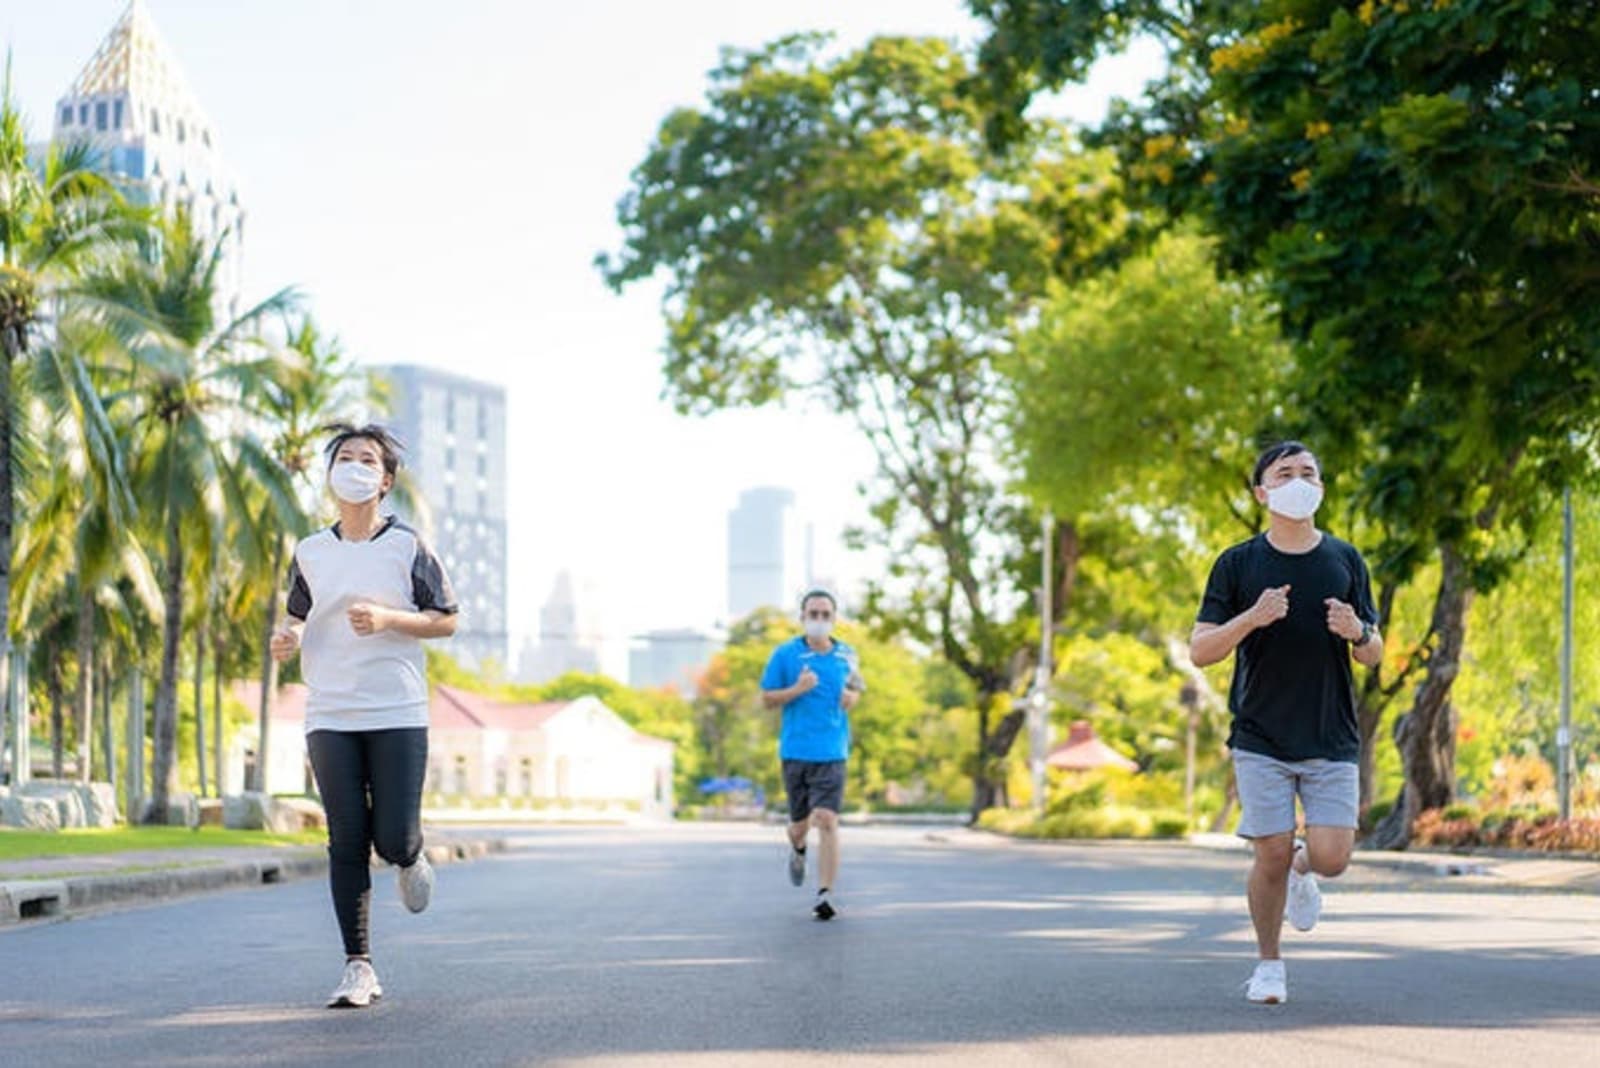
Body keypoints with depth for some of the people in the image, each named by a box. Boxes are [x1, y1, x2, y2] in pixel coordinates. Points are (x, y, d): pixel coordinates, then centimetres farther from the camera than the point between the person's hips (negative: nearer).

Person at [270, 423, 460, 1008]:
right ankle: (358, 966, 4)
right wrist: (287, 639, -2)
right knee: (346, 843, -2)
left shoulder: (407, 547, 1)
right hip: (330, 717, 2)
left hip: (398, 715, -2)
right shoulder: (309, 553, 9)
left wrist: (387, 619, -14)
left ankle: (411, 858, 33)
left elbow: (446, 621, 3)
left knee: (392, 839, -6)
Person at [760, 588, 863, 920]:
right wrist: (798, 689, -15)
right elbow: (767, 698, 1)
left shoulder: (847, 655, 7)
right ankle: (798, 851, 48)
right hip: (795, 751, 0)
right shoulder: (785, 653, -1)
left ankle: (825, 895, -13)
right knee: (800, 823, 10)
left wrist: (851, 698, -2)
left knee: (827, 820, -14)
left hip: (832, 752, 0)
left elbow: (856, 690, 22)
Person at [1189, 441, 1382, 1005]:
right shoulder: (1237, 565, 0)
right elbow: (1200, 651, -3)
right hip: (1261, 740, -1)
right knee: (1271, 855, -5)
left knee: (1332, 857, -9)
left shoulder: (1345, 560, 7)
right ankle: (1269, 964, 18)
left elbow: (1374, 655, 11)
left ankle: (1302, 871, 29)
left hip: (1332, 741, 2)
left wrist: (1357, 632, -12)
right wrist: (1251, 618, -20)